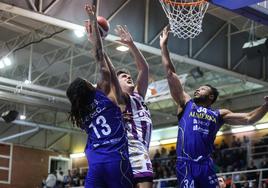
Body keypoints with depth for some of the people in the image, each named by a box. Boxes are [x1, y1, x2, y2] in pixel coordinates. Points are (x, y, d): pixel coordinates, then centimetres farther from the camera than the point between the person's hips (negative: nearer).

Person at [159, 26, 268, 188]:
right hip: (186, 163, -2)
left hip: (206, 164, 2)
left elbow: (248, 119, 11)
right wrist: (164, 46, 14)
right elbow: (170, 73, 14)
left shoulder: (219, 114, 18)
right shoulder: (186, 103, 15)